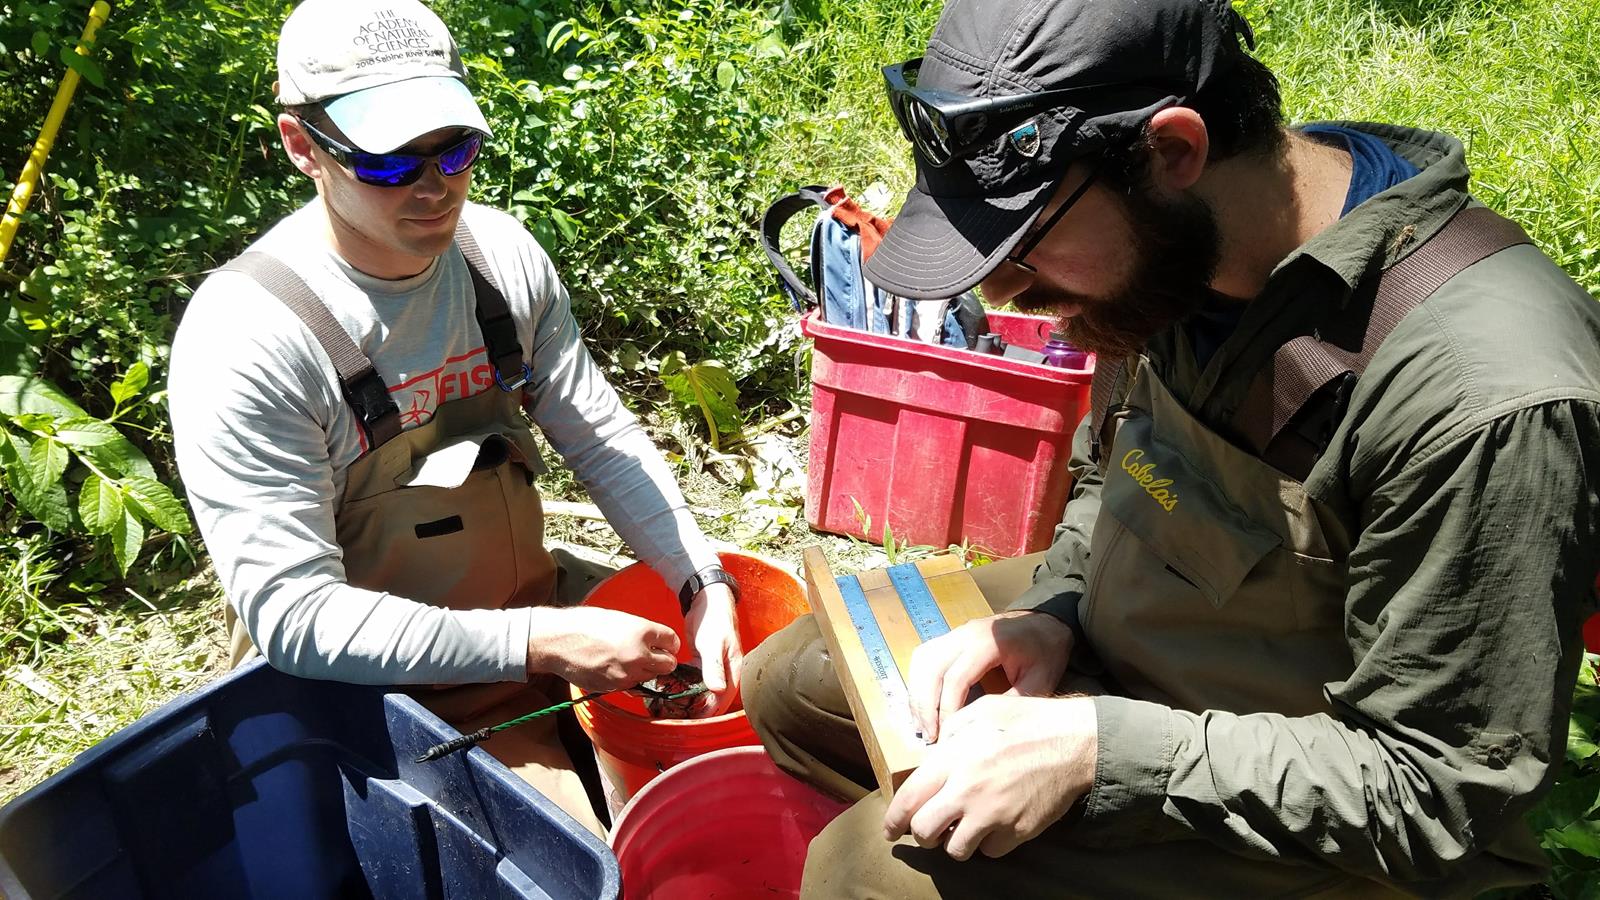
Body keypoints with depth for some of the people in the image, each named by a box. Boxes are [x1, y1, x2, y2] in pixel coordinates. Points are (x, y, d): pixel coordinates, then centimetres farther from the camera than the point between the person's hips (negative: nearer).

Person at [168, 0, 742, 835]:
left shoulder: (503, 253, -6)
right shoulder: (246, 335, -23)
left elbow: (602, 439, 0)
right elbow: (291, 612, -25)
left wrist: (703, 584, -13)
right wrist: (542, 643, -30)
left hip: (531, 595, 6)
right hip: (382, 680, -5)